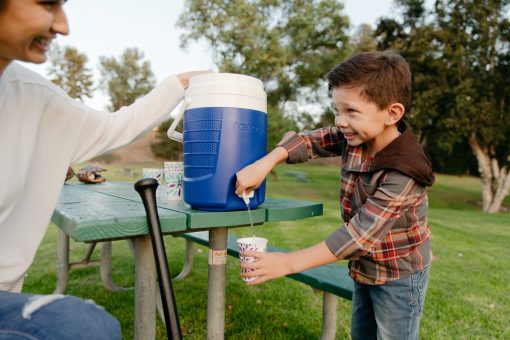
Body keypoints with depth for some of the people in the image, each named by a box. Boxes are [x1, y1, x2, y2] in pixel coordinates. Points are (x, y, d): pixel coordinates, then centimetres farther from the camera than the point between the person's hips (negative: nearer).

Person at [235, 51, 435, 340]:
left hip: (399, 276, -7)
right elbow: (311, 140, -4)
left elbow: (361, 234, -34)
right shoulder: (354, 138, -11)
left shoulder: (403, 173, -32)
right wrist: (266, 162, -24)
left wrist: (290, 263, -34)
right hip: (365, 268, 7)